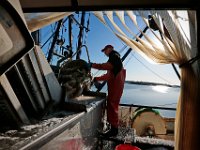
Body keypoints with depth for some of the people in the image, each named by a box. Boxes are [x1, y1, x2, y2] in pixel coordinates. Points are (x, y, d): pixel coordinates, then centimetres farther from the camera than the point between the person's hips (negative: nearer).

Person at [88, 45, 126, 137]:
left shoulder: (115, 57, -4)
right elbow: (108, 75, 24)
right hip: (114, 86, 10)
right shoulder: (113, 59, 27)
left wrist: (93, 65, -23)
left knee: (112, 106, -10)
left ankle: (114, 129, -6)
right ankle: (114, 128, 16)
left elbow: (107, 66, -25)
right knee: (112, 106, 10)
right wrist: (96, 79, 17)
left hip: (116, 86, -10)